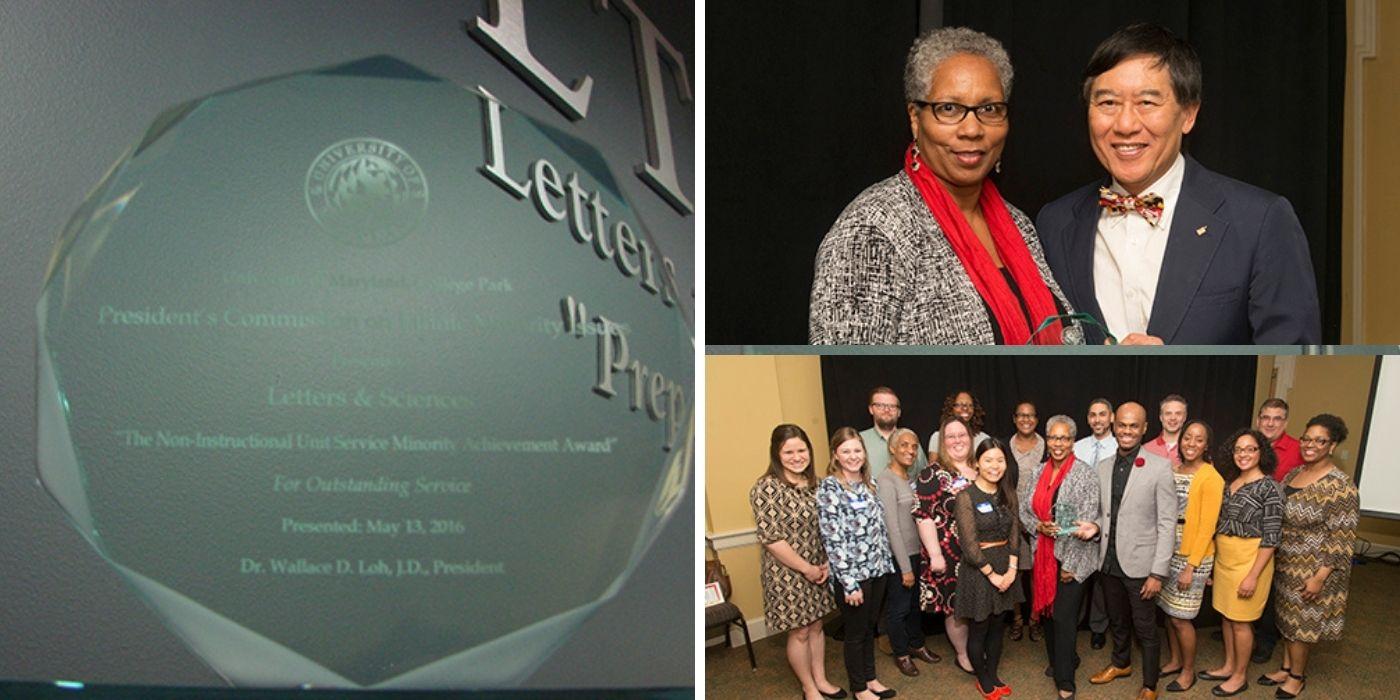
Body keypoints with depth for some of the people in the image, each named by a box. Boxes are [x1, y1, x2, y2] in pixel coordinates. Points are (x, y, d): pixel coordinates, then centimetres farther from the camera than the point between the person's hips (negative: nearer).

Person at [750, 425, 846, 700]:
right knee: (799, 632, 8)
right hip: (787, 574, -6)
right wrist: (806, 568, -15)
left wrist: (826, 564, -2)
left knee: (816, 626, 18)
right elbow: (770, 538, -21)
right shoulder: (766, 489, -19)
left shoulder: (814, 483, 2)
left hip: (818, 571, 6)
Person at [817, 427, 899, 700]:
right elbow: (832, 538, -18)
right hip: (852, 574, -6)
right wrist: (849, 583, -19)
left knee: (869, 627, 19)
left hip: (876, 568, 6)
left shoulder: (867, 483, 7)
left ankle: (870, 678, 35)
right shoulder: (829, 488, -16)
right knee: (855, 632, 9)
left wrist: (887, 562, 10)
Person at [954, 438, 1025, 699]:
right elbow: (969, 544, -15)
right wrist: (992, 574, -13)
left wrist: (1011, 569, -7)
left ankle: (993, 675, 32)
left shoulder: (1008, 494, 4)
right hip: (978, 568, -5)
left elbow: (1014, 533, 4)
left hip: (1005, 567, 5)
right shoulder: (966, 497, -15)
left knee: (997, 626, 15)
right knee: (979, 629, 8)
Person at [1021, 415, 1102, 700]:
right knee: (1047, 610, 14)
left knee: (1064, 616, -4)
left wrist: (1070, 565, -14)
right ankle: (1059, 660, 37)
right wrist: (1039, 526, -13)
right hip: (1043, 555, 5)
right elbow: (1023, 511, 9)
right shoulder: (1036, 474, 6)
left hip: (1073, 558, -5)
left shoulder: (1086, 473, -10)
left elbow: (1087, 522, -12)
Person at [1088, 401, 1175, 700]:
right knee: (1117, 620, 22)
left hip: (1139, 563, -5)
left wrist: (1158, 572, -15)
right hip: (1109, 561, 5)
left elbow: (1167, 524, -13)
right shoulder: (1103, 466, 4)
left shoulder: (1159, 467, -12)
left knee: (1145, 628, 8)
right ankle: (1120, 663, 44)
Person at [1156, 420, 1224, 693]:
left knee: (1180, 618, 1)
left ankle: (1188, 671, 20)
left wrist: (1191, 567, -16)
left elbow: (1207, 527, -15)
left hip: (1192, 556, -6)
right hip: (1168, 552, 6)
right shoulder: (1173, 470, 6)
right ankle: (1175, 660, 33)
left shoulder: (1211, 478, -14)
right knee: (1167, 611, 14)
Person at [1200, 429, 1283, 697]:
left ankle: (1240, 676, 20)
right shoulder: (1229, 483, 6)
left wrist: (1253, 576, -18)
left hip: (1249, 561, -6)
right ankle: (1228, 666, 32)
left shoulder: (1268, 488, -14)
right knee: (1226, 615, 16)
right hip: (1224, 559, 6)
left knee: (1240, 621, 4)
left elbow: (1270, 539, -15)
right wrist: (1212, 561, 10)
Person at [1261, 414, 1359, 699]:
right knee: (1288, 618, 17)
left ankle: (1297, 676, 25)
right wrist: (1274, 560, 14)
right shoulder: (1293, 474, 4)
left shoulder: (1340, 485, -19)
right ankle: (1286, 668, 33)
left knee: (1302, 622, 8)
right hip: (1286, 564, 6)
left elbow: (1341, 538, -19)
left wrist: (1319, 577, -20)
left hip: (1313, 569, -6)